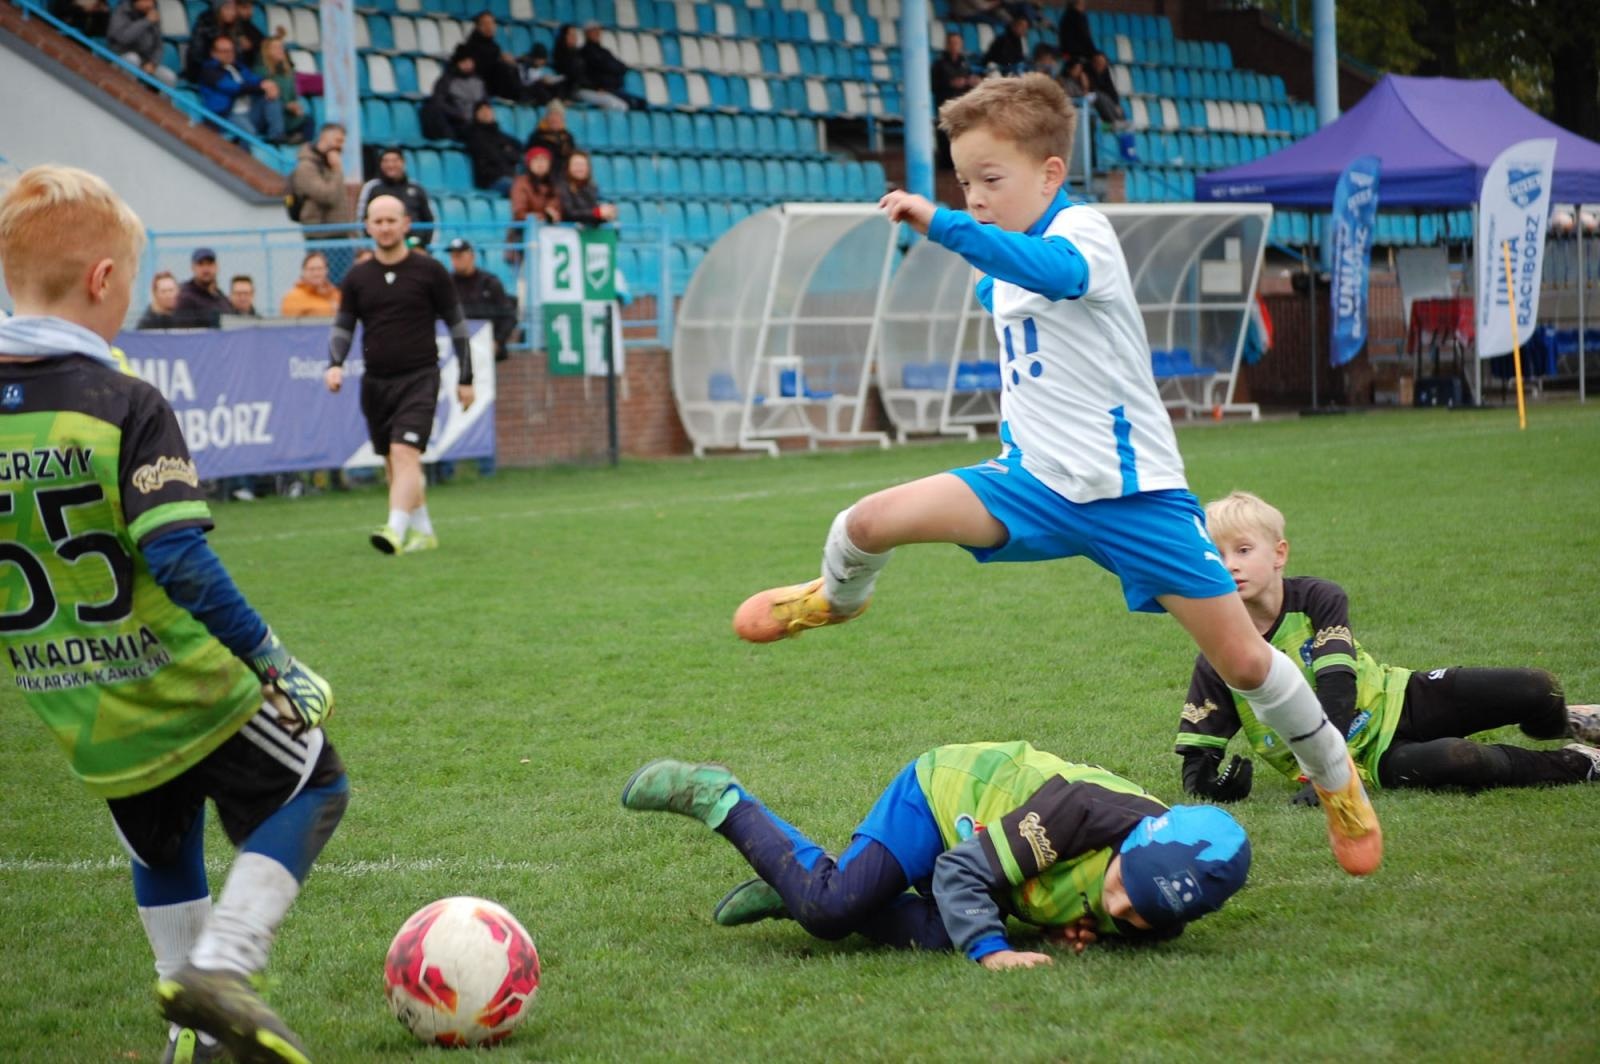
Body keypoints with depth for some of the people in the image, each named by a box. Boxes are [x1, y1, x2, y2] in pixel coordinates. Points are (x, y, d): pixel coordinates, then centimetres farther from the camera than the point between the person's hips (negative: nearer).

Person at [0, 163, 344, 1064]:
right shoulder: (125, 406, -19)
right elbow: (179, 562, -25)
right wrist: (276, 664, -18)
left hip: (78, 713, 6)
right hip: (183, 686, -6)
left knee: (161, 846, 28)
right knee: (312, 790, 15)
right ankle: (219, 966, -2)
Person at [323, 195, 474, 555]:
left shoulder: (429, 271, -1)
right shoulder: (357, 278, 7)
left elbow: (456, 323, 5)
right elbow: (343, 326, 11)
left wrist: (465, 378, 4)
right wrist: (335, 364, -9)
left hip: (419, 378, -4)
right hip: (375, 381, 4)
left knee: (405, 453, -19)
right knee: (393, 461, 10)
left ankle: (396, 530, -28)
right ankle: (423, 530, 23)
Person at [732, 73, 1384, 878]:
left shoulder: (1084, 230, -16)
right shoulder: (1000, 277, 9)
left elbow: (1056, 270, -42)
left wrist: (940, 225, -50)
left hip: (1134, 493, -6)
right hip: (1036, 484, 6)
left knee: (1242, 660, -6)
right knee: (869, 522, -12)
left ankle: (1335, 776, 20)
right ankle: (836, 599, 23)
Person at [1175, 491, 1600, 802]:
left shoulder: (1317, 599, -13)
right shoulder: (1218, 660, -13)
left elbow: (1336, 685, -22)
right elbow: (1195, 768, -9)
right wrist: (1215, 784, -34)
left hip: (1395, 700, 2)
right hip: (1370, 761, -2)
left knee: (1535, 688, -11)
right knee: (1455, 761, -33)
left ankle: (1558, 721, 30)